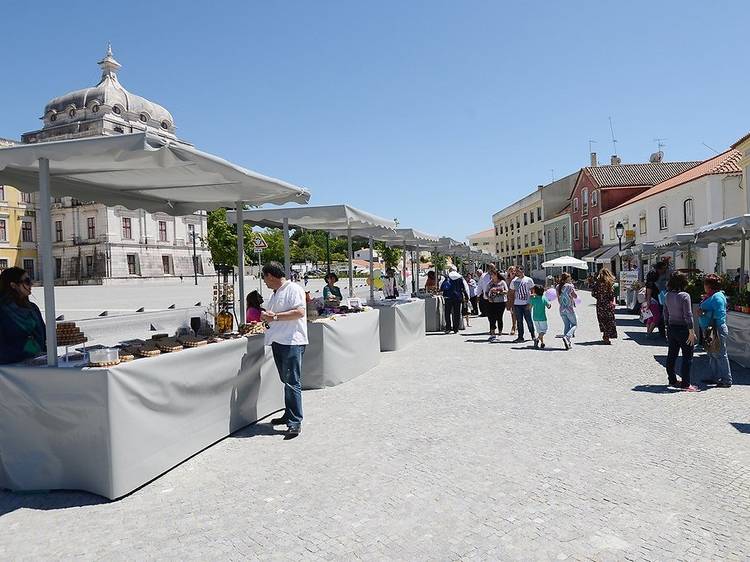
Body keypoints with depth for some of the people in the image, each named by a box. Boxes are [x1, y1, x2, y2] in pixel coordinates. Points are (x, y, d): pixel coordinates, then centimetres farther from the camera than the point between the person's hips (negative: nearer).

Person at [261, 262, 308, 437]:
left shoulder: (293, 289, -9)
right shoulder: (275, 294, 20)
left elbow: (299, 312, -20)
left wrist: (274, 316, -18)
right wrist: (267, 317, 5)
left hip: (292, 342, -9)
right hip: (278, 342, 9)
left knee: (292, 382, -10)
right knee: (286, 381, 15)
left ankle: (295, 422, -8)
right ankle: (289, 415, 25)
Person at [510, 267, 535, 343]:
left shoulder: (529, 280, 0)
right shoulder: (514, 281, 10)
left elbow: (532, 292, 2)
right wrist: (512, 305, 10)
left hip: (526, 304, -3)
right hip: (517, 304, 3)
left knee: (529, 321, 2)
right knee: (519, 321, 4)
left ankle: (533, 334, 21)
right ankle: (520, 337, 9)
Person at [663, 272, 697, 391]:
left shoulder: (668, 295, 3)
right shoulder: (684, 296, -17)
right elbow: (688, 315, -17)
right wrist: (691, 332, -14)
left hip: (671, 328, 7)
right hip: (682, 329, -7)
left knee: (672, 355, 15)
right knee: (687, 356, 2)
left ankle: (672, 380, 25)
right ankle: (685, 383, 3)